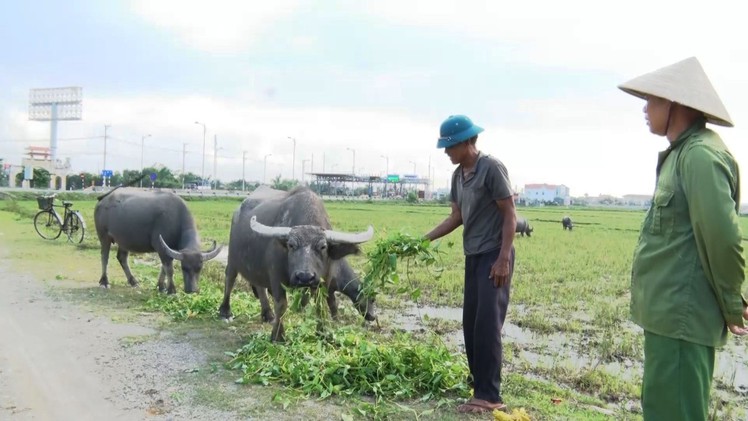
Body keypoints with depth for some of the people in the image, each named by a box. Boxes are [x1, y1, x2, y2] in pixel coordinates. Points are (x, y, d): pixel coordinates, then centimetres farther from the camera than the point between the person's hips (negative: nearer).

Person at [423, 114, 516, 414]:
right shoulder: (458, 175, 9)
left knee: (487, 324, -8)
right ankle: (478, 381, 26)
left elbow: (509, 214, -14)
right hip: (473, 256, 8)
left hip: (494, 255, -8)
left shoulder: (491, 168, -14)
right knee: (471, 322, 12)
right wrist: (425, 239, 9)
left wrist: (504, 258, -19)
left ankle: (489, 396, -1)